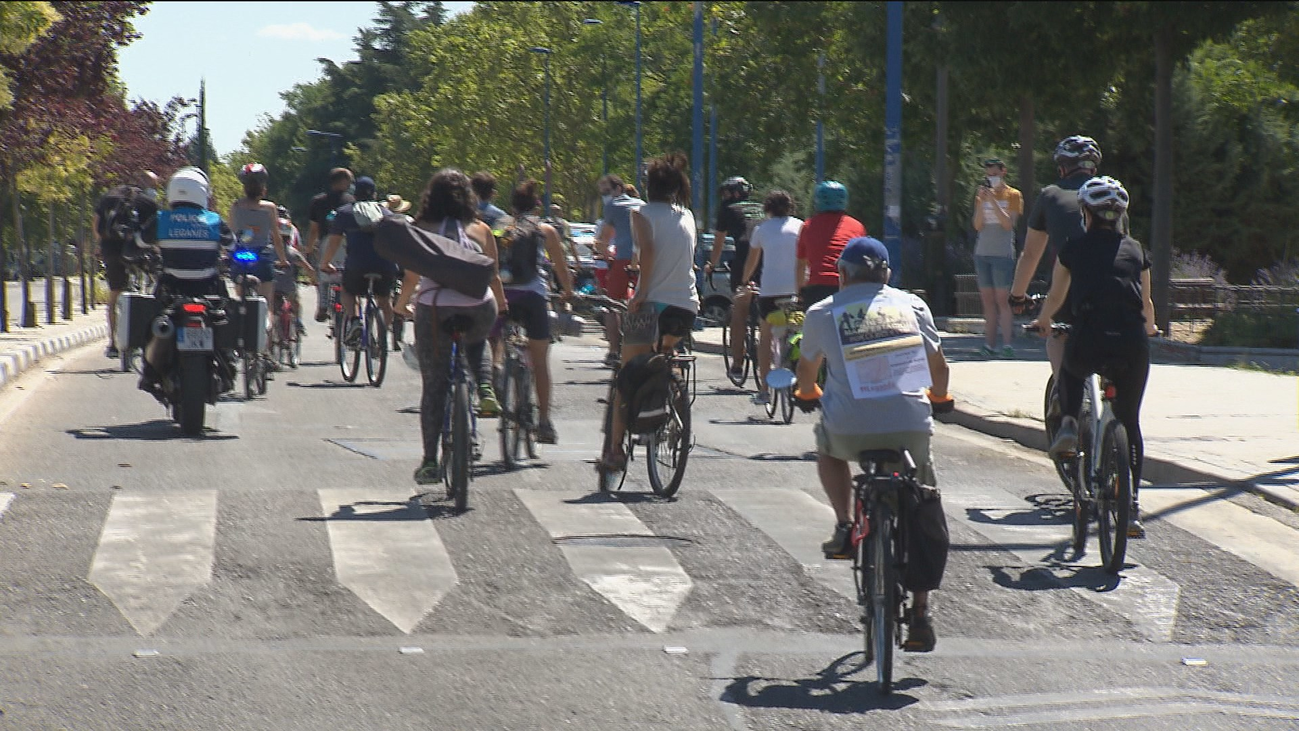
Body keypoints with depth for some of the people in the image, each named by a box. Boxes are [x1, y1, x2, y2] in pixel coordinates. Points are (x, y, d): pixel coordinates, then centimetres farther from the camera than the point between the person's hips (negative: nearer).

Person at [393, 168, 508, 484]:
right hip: (478, 310, 1)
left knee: (434, 387, 8)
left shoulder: (421, 231, 2)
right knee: (477, 341, 37)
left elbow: (412, 278, 3)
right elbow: (493, 277, 11)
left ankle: (430, 461, 7)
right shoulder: (480, 231, 5)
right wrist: (502, 304, 30)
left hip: (434, 311, -1)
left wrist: (402, 305, 22)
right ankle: (485, 390, 10)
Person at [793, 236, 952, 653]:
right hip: (911, 426, 1)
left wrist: (807, 393, 48)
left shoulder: (823, 313, 10)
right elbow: (939, 367, 20)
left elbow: (807, 370, 25)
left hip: (850, 429, -1)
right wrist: (937, 397, 42)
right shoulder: (912, 305, 13)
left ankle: (844, 527, 18)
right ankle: (920, 615, 11)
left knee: (827, 448, 35)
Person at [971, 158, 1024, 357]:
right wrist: (981, 202, -6)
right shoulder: (982, 195, 15)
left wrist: (993, 201, -16)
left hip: (1003, 253, -5)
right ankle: (989, 343, 0)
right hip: (982, 253, 5)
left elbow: (1008, 224, -10)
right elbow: (978, 226, 7)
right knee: (987, 300, 2)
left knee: (1002, 299, -10)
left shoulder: (1013, 195, 2)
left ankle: (1007, 343, -12)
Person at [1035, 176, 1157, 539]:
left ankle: (1069, 425, 14)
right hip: (1132, 344, 1)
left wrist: (1043, 322, 48)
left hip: (1089, 340, -1)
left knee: (1070, 368, 37)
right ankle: (1132, 508, 11)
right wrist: (1148, 329, 54)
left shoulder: (1074, 248, 13)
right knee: (1130, 423, 17)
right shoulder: (1135, 250, 18)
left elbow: (1055, 298, 26)